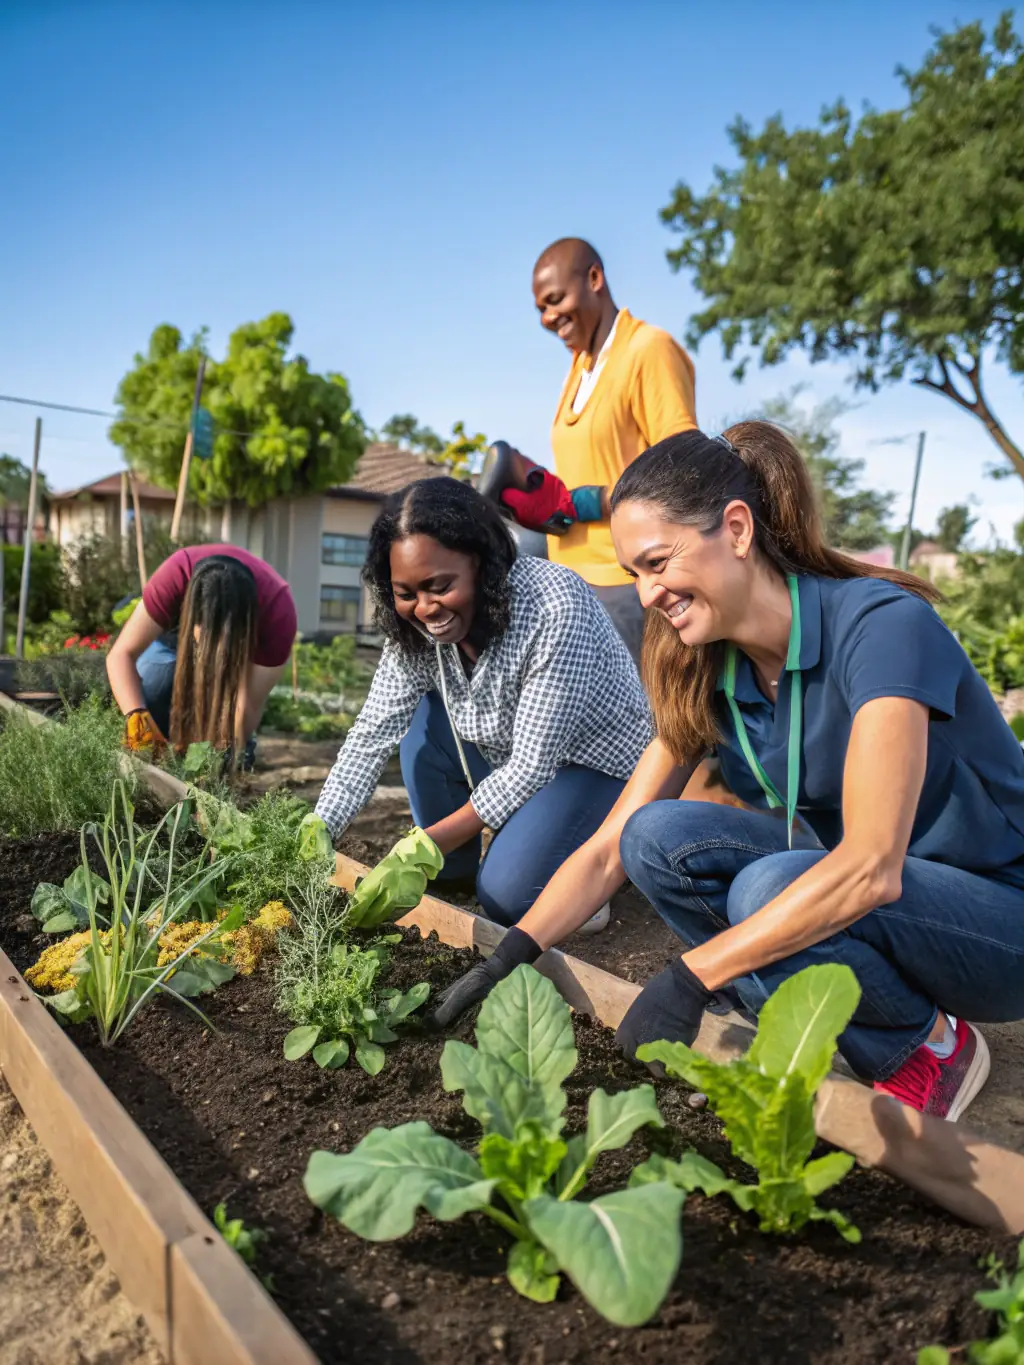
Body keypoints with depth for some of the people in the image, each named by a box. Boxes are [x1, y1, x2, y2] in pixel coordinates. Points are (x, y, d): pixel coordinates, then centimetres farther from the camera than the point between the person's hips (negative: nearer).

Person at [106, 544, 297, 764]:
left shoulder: (278, 613, -43)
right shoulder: (175, 577, -42)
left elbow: (251, 705, -36)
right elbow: (122, 654, -38)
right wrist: (138, 718, -54)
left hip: (247, 641, -2)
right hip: (177, 627, 2)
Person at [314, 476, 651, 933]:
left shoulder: (554, 606, -33)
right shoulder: (414, 626, -14)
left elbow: (533, 763, -30)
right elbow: (370, 736, -12)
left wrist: (429, 843, -29)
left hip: (596, 762, -6)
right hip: (509, 759, 7)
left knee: (506, 895, -25)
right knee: (422, 720, -14)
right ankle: (453, 873, 2)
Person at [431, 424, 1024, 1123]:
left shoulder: (881, 623, -26)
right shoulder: (703, 673, -6)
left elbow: (871, 868, -34)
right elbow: (610, 848, -6)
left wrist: (689, 979, -33)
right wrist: (510, 956, -18)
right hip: (844, 894, 6)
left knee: (769, 886, -33)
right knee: (657, 836, -17)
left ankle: (932, 1044, -4)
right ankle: (840, 1020, -1)